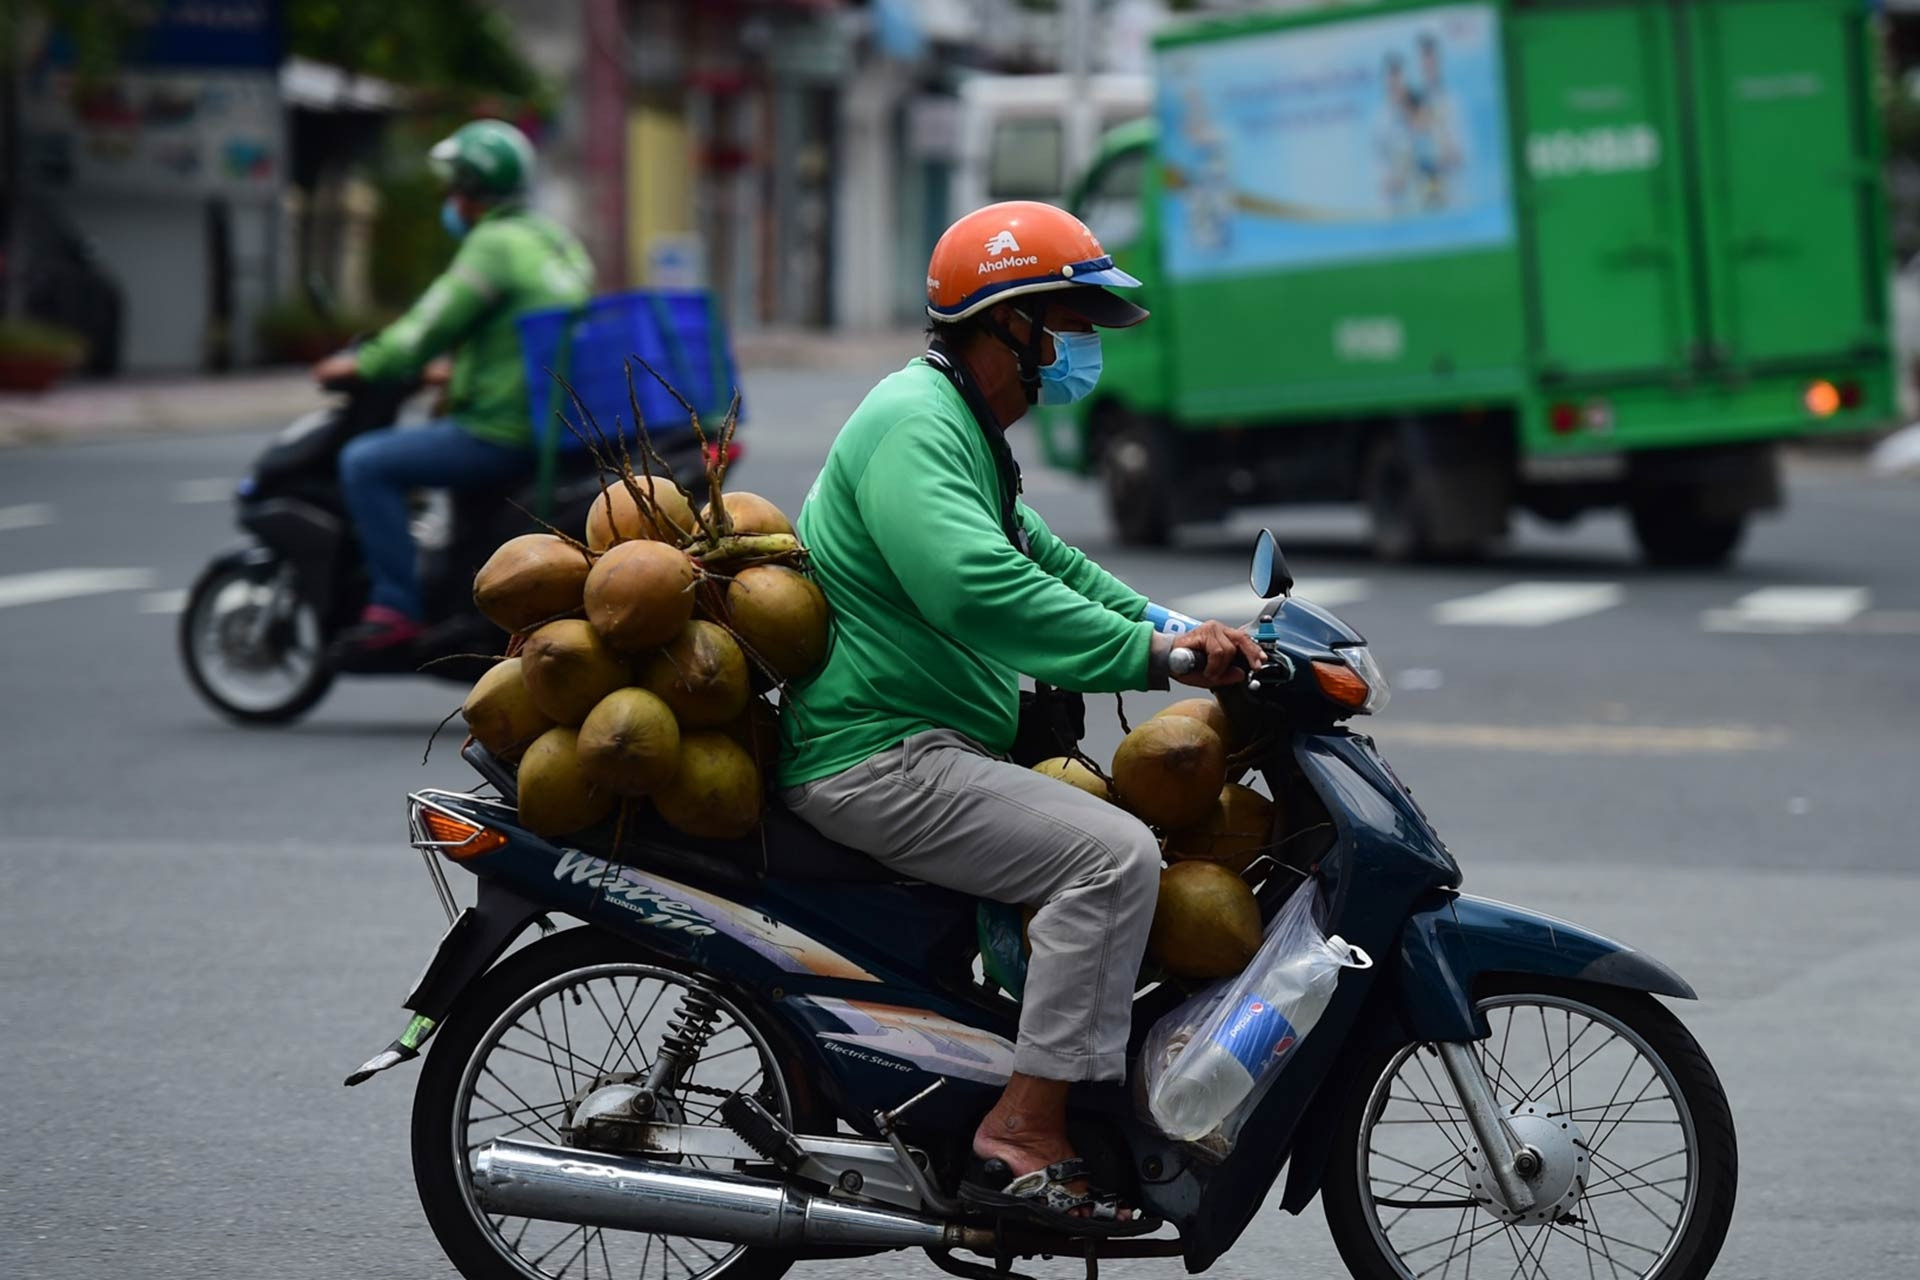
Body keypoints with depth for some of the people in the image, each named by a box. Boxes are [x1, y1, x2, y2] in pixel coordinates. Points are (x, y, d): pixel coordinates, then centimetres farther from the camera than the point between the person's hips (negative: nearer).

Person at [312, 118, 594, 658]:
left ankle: (395, 605, -14)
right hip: (561, 426, 10)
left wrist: (363, 364, -1)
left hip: (504, 434, -10)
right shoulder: (557, 241, 16)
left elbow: (434, 325, -14)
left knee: (365, 463, -9)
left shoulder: (494, 244, -12)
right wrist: (457, 376, 30)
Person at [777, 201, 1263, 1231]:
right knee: (1115, 855, -23)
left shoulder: (965, 430, 21)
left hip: (940, 749, 11)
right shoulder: (912, 423, -16)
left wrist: (1178, 631, 9)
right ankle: (1023, 1136, -24)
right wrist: (1155, 656, -31)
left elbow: (1043, 561, 25)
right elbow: (978, 591, -31)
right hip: (878, 757, -11)